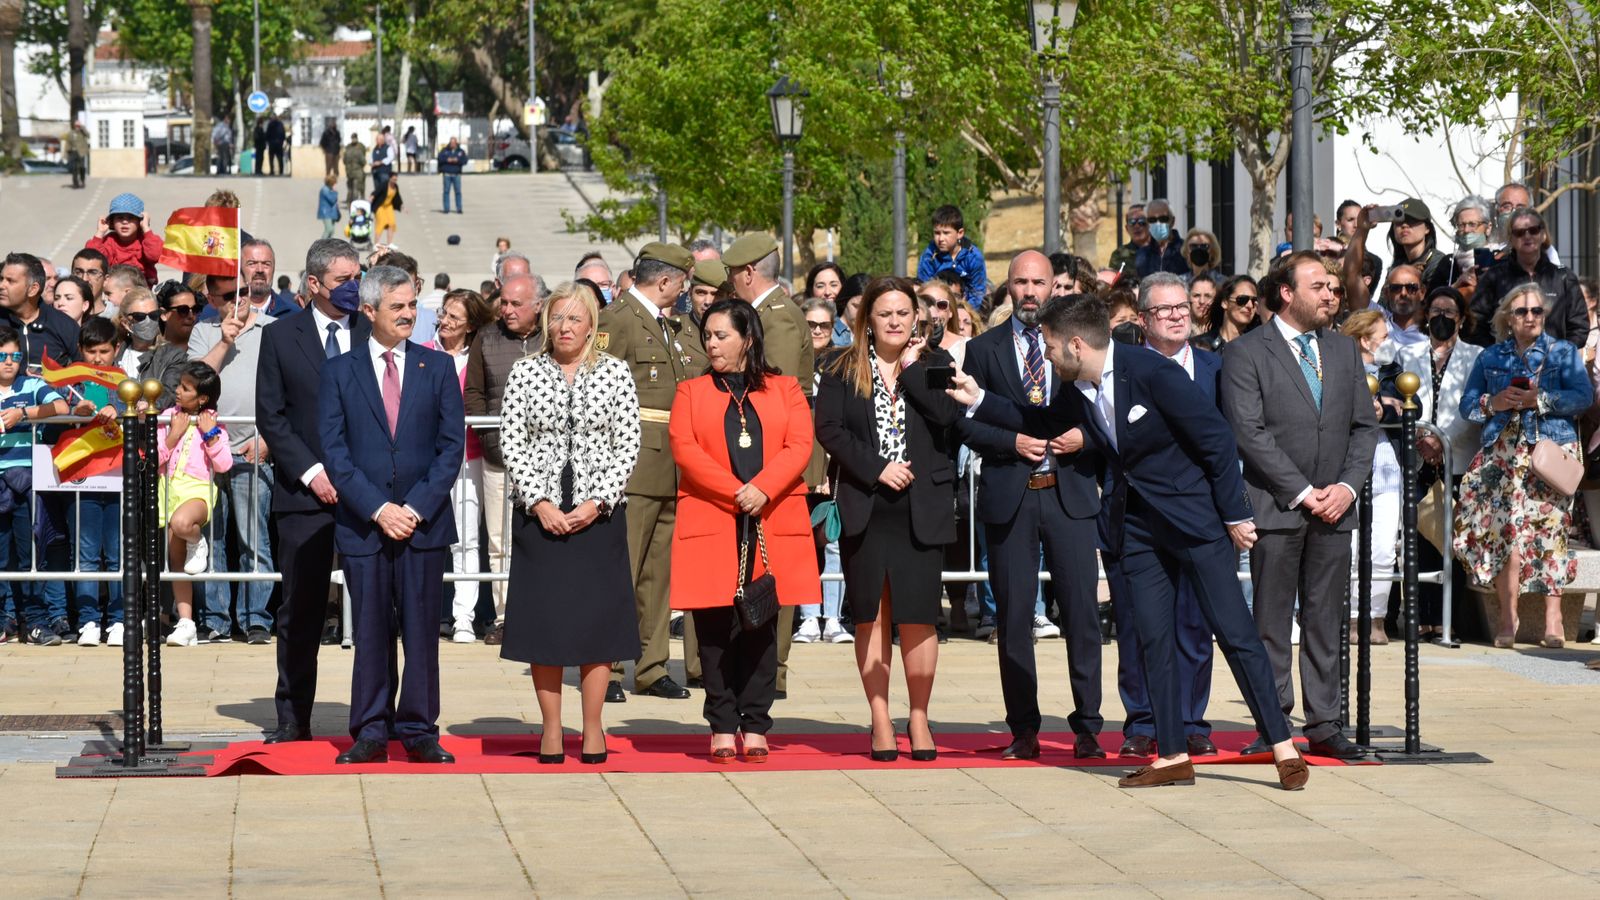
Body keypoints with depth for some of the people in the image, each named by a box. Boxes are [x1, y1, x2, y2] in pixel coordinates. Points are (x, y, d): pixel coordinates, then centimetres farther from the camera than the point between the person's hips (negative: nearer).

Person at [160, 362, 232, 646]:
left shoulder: (213, 423, 1)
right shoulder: (168, 417, 7)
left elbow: (224, 465, -5)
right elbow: (155, 458, 2)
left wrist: (211, 435, -11)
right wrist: (174, 435, -8)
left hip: (198, 489, -4)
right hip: (170, 489, 4)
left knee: (181, 523, -40)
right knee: (176, 559, 2)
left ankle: (198, 542, -3)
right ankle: (185, 623, 5)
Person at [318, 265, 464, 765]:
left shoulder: (438, 368, 8)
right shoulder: (339, 372, 5)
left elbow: (452, 444, 3)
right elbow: (333, 450, -1)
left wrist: (417, 507, -8)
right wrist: (378, 508, -11)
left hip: (424, 519, 1)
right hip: (362, 523, -1)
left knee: (421, 629, 2)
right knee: (370, 631, 2)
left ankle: (419, 731, 8)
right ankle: (371, 733, 8)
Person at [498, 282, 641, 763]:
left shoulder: (615, 372, 3)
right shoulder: (525, 372, 4)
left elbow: (627, 444, 0)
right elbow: (512, 441, 0)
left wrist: (597, 502, -10)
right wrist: (539, 502, -10)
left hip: (598, 512, 0)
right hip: (540, 514, 0)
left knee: (598, 617, 0)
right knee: (542, 617, 1)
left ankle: (592, 728, 7)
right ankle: (551, 728, 8)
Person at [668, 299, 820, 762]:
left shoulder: (785, 390, 12)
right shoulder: (691, 392, 12)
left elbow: (799, 446, 0)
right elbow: (685, 449, -2)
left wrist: (762, 489, -16)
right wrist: (736, 492, -13)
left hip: (772, 527, 0)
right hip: (710, 525, 0)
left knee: (762, 628, 1)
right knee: (715, 628, -2)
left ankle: (755, 727, 5)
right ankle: (723, 727, 4)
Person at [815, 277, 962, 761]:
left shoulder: (934, 363, 8)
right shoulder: (843, 370, 7)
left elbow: (948, 414, -9)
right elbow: (828, 429, -3)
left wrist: (911, 368, -5)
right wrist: (876, 468, -11)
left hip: (922, 508, 0)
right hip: (864, 507, 0)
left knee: (918, 617, -3)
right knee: (871, 616, 3)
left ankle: (919, 719, 7)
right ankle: (880, 721, 9)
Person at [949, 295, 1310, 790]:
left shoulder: (1151, 373, -20)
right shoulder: (1078, 394, 3)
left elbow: (1216, 438, -16)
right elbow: (1042, 423, 26)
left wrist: (1235, 514, -13)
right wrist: (980, 400, 17)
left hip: (1194, 514, -7)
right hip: (1137, 524, 7)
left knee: (1234, 631, -8)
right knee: (1153, 639, 5)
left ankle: (1283, 747, -6)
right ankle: (1172, 756, 10)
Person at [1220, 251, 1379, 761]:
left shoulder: (1344, 350, 14)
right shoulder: (1246, 353, -3)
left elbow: (1364, 427, 13)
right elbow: (1249, 433, -10)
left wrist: (1347, 486, -3)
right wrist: (1301, 492, -13)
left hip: (1333, 508, 5)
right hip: (1276, 507, -5)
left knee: (1326, 621, 6)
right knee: (1272, 623, -1)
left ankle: (1324, 725, 9)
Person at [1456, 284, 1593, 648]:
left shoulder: (1564, 353, 13)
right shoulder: (1490, 358, 19)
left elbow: (1583, 396, 0)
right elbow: (1467, 403, 15)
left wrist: (1540, 399, -12)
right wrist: (1494, 403, -5)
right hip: (1502, 452, 2)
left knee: (1547, 531, -12)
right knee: (1504, 530, -11)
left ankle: (1553, 618, -12)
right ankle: (1508, 619, -8)